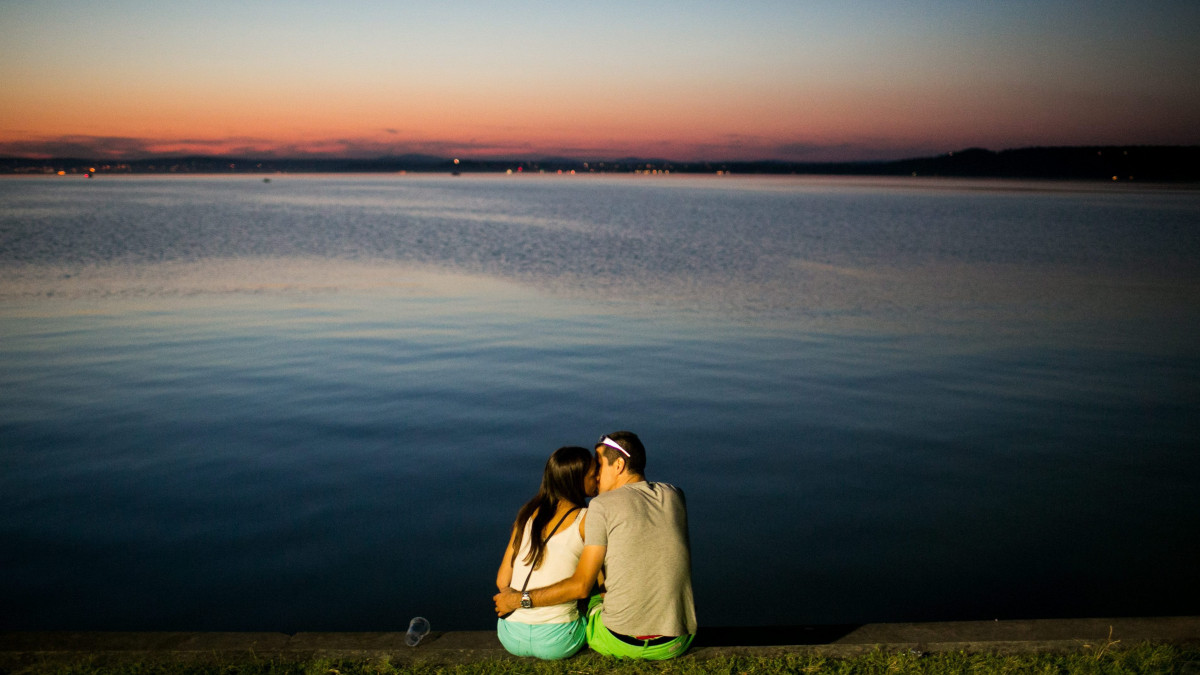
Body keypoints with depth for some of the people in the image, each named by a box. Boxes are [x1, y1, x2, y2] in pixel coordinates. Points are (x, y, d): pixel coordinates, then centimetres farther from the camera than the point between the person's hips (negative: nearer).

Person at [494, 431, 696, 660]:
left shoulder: (602, 506, -9)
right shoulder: (674, 496, 5)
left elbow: (580, 586, -10)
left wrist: (519, 600, -1)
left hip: (620, 642, -4)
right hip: (677, 644, 4)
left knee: (579, 602, 28)